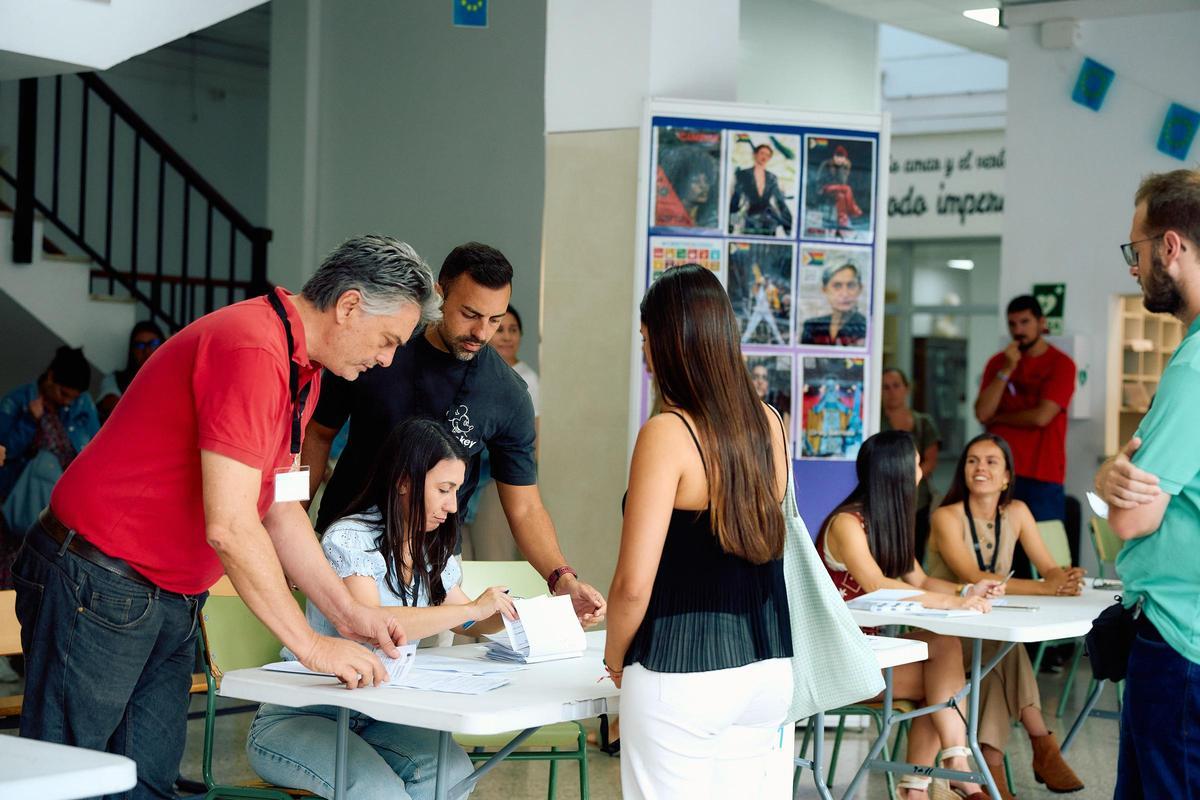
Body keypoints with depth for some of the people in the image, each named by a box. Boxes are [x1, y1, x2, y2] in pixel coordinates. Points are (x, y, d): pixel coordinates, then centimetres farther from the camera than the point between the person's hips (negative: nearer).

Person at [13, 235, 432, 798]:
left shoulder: (302, 371, 11)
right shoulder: (251, 350, -23)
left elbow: (279, 510, 16)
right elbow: (230, 527, -26)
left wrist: (348, 614, 7)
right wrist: (312, 646, -19)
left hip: (171, 601, 10)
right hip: (98, 586, -10)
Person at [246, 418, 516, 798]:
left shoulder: (432, 551, 10)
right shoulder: (349, 539, -15)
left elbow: (463, 621, 23)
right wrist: (474, 609, -27)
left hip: (372, 717, 7)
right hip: (298, 719, -7)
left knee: (453, 769, -23)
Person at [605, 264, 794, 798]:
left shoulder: (667, 433, -14)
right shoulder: (769, 424, 4)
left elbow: (634, 584, -14)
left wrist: (615, 658, 1)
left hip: (683, 673, -6)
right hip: (770, 668, 7)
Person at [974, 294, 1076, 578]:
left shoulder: (1061, 364, 1)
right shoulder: (998, 362, 13)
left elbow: (1041, 416, -10)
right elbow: (982, 412, 0)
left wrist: (998, 418, 2)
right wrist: (1006, 371, -6)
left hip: (1042, 479, -3)